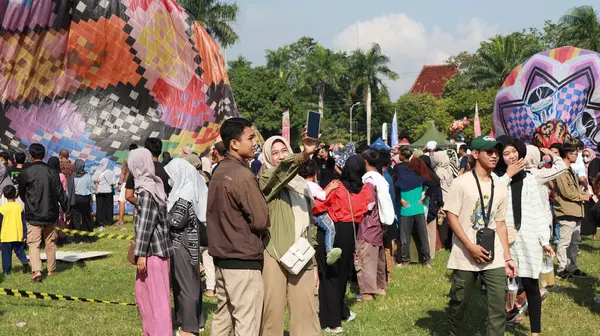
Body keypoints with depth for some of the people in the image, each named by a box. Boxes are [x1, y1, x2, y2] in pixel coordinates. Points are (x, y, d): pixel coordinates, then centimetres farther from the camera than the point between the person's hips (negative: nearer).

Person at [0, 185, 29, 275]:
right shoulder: (19, 207, 0)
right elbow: (24, 222, 1)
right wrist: (25, 235, 6)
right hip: (18, 236, 2)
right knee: (20, 251, 13)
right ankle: (24, 261, -12)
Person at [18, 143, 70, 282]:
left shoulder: (25, 173, -9)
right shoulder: (52, 172, -2)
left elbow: (21, 194, 4)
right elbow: (61, 194, -2)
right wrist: (67, 211, 4)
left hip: (33, 215, -3)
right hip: (50, 214, 3)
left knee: (33, 244, -1)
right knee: (50, 243, 16)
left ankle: (37, 270, -18)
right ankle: (51, 269, 25)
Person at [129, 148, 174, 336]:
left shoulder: (146, 190, -16)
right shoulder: (154, 184, 10)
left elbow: (145, 224, -19)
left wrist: (140, 254, -18)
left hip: (152, 250, -9)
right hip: (157, 247, 9)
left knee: (156, 295, -2)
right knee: (143, 292, 18)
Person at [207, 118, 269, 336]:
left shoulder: (219, 172, 10)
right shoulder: (243, 175, -17)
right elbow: (261, 220, -16)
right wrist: (257, 233, 3)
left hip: (221, 257, 9)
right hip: (244, 260, -9)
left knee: (222, 318, 16)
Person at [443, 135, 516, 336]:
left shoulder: (500, 188, 10)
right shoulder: (461, 183, -7)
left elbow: (500, 223, 14)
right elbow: (451, 216, -9)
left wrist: (507, 257, 9)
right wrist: (471, 247, -16)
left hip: (494, 257, 4)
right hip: (465, 257, -4)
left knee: (498, 304, -3)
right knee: (459, 302, 8)